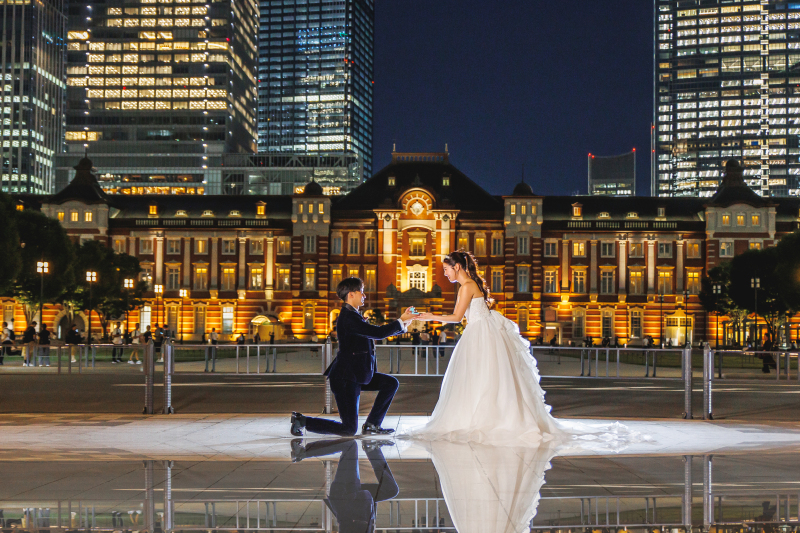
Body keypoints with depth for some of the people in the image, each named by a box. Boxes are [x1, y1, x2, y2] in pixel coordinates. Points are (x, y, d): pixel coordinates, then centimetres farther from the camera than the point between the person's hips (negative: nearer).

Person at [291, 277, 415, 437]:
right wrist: (401, 320, -14)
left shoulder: (353, 316, 14)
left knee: (391, 383, 10)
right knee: (349, 429, -7)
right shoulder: (348, 316, -18)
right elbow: (377, 333, -24)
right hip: (345, 378, -10)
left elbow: (378, 333, 20)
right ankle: (302, 421, 3)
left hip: (356, 375, 10)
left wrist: (403, 324, 11)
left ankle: (372, 425, 12)